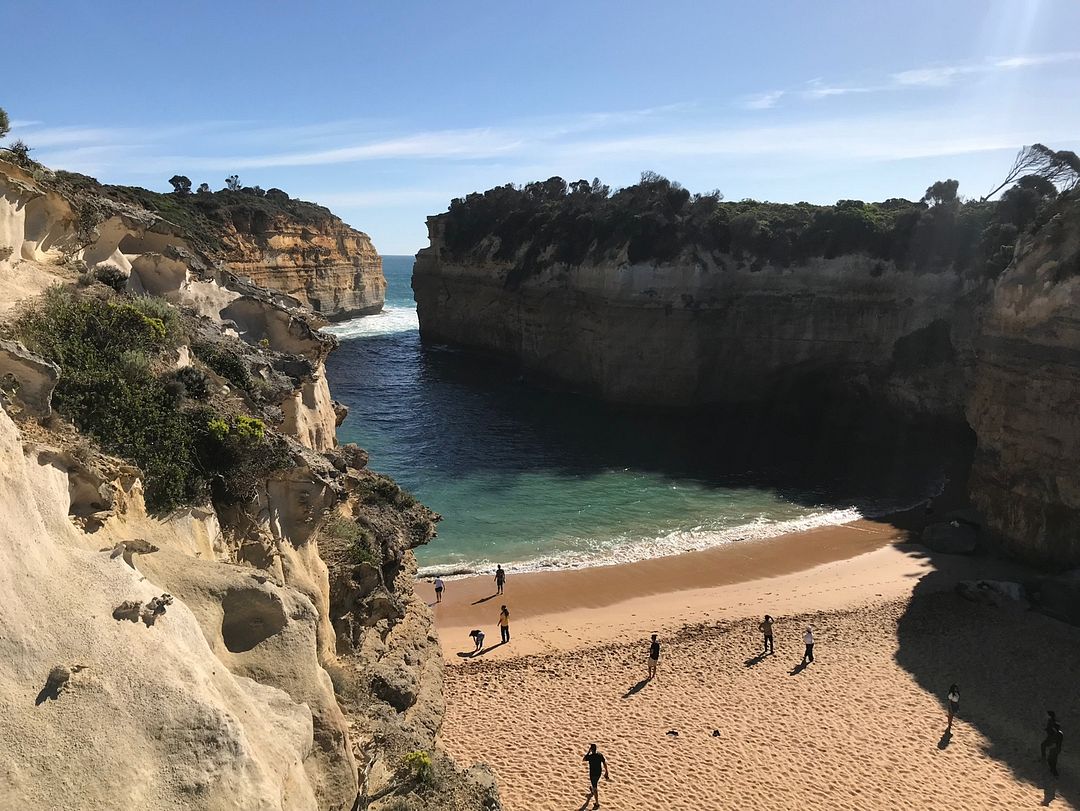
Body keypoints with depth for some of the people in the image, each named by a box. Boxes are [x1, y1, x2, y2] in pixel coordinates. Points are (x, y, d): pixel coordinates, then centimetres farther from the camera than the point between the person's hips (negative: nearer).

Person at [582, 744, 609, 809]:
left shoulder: (590, 756, -23)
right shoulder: (600, 755, -9)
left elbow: (583, 759, -4)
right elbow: (605, 764, -3)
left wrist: (588, 752, -7)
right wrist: (606, 772, 8)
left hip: (592, 774, -6)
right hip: (599, 773, 6)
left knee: (595, 788, 7)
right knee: (595, 786, 31)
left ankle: (597, 804, 14)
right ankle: (591, 795, 58)